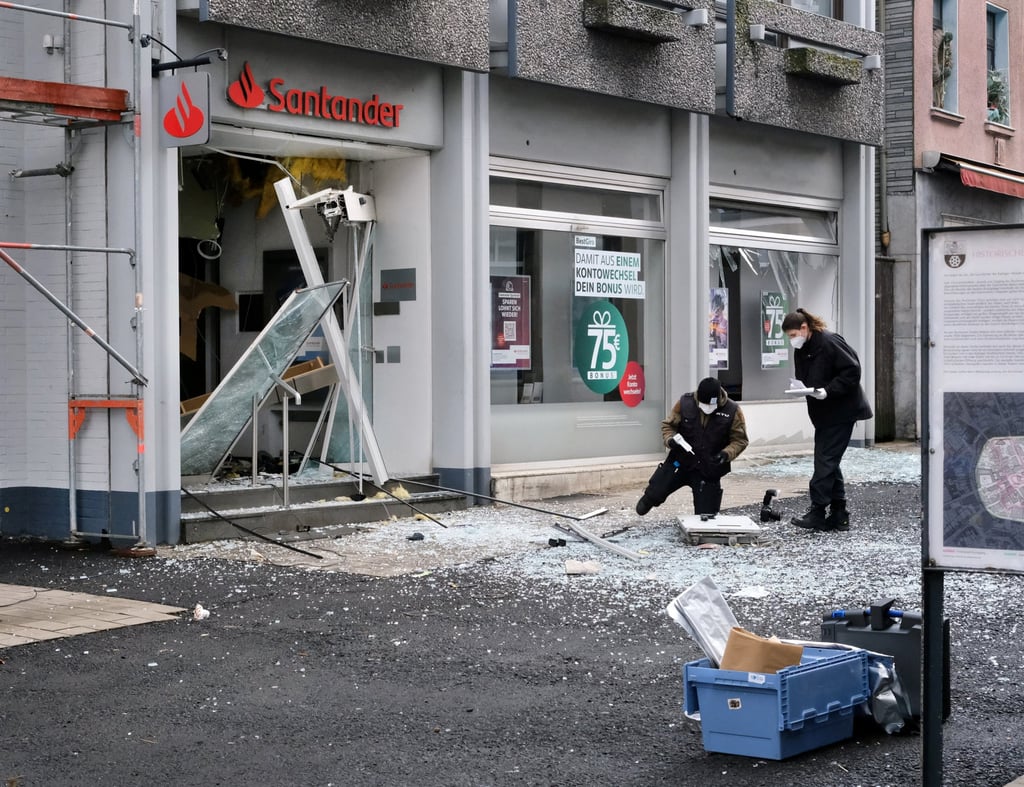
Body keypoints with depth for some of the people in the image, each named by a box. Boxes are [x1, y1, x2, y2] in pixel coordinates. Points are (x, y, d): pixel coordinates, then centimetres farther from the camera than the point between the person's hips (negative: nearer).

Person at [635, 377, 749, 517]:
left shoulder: (732, 411, -14)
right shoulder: (685, 403, -12)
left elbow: (740, 440, -6)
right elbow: (668, 425, 0)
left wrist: (726, 454, -24)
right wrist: (670, 440, -21)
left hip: (709, 470, -1)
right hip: (679, 462, 1)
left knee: (706, 514, 1)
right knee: (655, 491, 8)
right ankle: (648, 499, 46)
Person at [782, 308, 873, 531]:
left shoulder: (829, 342, -18)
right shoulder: (801, 349, 8)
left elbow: (852, 371, -20)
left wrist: (828, 390, -26)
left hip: (841, 411, -9)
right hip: (823, 413, 9)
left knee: (826, 460, -9)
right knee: (828, 461, 10)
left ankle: (817, 512, -7)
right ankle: (838, 515, 15)